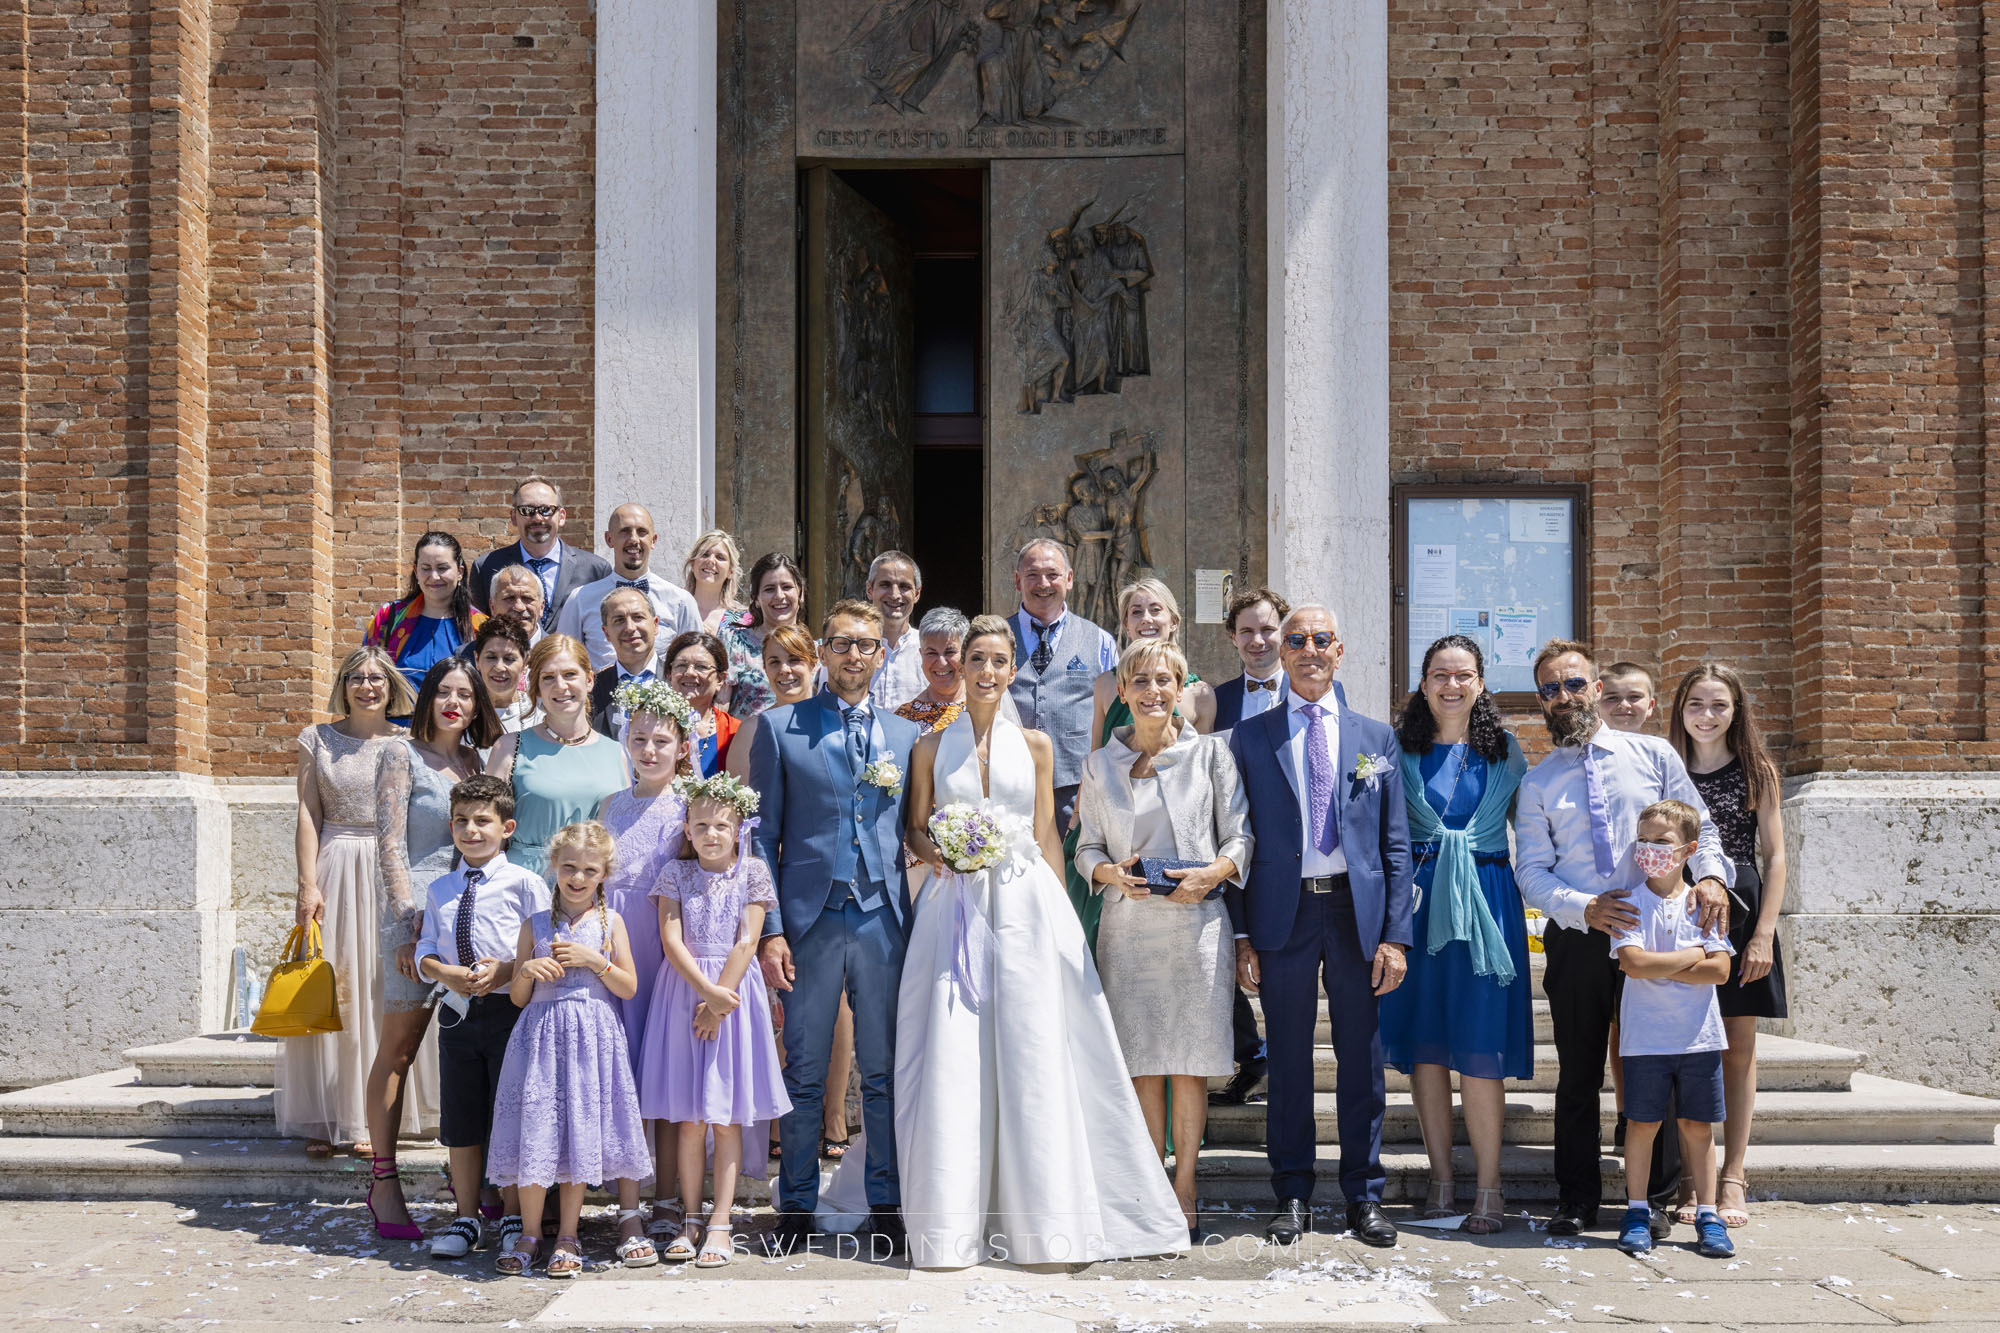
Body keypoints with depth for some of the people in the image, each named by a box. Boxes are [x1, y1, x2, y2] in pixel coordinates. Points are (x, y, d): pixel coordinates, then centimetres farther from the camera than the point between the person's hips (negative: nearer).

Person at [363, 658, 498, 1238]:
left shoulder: (475, 760, 16)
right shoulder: (402, 755, 0)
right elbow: (390, 844, -5)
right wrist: (408, 920, -13)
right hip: (419, 907, -5)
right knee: (399, 1048, -3)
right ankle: (384, 1182, 1)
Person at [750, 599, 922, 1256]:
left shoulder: (906, 735, 12)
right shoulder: (780, 728, 5)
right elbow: (762, 835, 3)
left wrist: (918, 918, 2)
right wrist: (770, 929, -5)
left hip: (884, 922, 2)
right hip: (811, 922, -2)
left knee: (885, 1072, 6)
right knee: (804, 1074, 4)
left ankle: (887, 1205, 17)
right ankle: (797, 1208, 16)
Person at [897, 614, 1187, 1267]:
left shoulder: (1035, 745, 10)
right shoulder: (932, 746, 9)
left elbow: (1047, 837, 10)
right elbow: (916, 830, 13)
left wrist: (1057, 916, 4)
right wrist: (935, 852, -9)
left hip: (1026, 907, 0)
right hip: (954, 909, 0)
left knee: (1032, 1054, -4)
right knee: (952, 1060, -4)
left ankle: (1042, 1218, 5)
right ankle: (952, 1221, 4)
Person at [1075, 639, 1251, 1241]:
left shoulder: (1210, 751, 4)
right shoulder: (1099, 763, 9)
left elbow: (1241, 835, 4)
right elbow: (1087, 847, 12)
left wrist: (1212, 873, -14)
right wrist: (1111, 872, -9)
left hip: (1196, 922, -1)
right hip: (1128, 925, 2)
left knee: (1188, 1065, 1)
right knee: (1143, 1063, 4)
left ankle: (1184, 1191, 12)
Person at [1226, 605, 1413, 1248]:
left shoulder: (1377, 737, 8)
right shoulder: (1250, 738, 5)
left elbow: (1396, 844, 6)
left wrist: (1395, 934, -1)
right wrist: (1241, 936, -3)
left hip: (1358, 912, 1)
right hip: (1283, 913, -1)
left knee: (1361, 1060, 7)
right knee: (1288, 1061, 6)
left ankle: (1364, 1196, 19)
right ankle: (1293, 1195, 18)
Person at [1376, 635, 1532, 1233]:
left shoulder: (1505, 751, 9)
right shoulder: (1401, 747, 7)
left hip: (1486, 900, -1)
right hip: (1417, 900, 1)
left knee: (1479, 1046, -5)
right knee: (1423, 1041, 2)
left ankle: (1489, 1188, 1)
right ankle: (1441, 1178, 12)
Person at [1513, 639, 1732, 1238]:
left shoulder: (1654, 755, 8)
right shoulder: (1537, 783, 8)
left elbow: (1698, 827, 8)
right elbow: (1530, 872, 2)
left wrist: (1709, 874, -13)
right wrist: (1585, 908, -15)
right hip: (1577, 940, 1)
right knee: (1578, 1075, 7)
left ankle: (1658, 1197, 19)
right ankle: (1576, 1199, 18)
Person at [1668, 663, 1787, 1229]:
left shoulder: (1757, 771, 5)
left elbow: (1774, 856, 2)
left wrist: (1764, 935, -6)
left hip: (1740, 912, 0)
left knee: (1738, 1047, 2)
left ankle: (1732, 1178, 9)